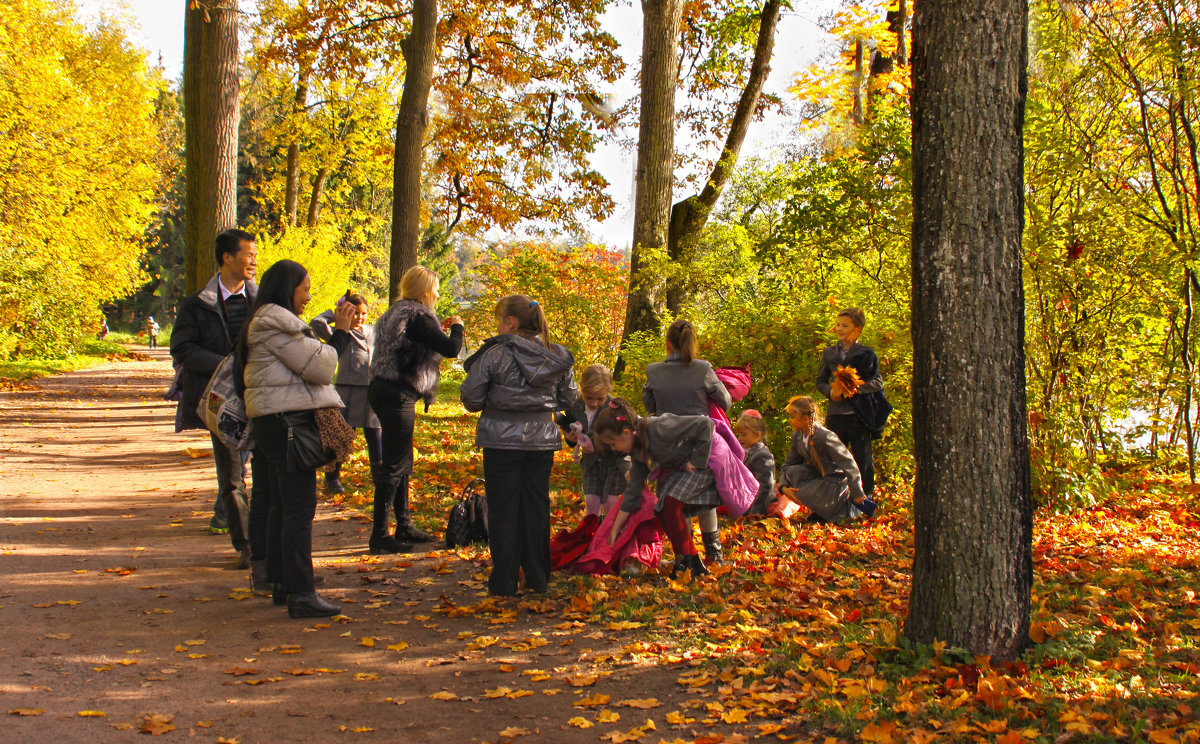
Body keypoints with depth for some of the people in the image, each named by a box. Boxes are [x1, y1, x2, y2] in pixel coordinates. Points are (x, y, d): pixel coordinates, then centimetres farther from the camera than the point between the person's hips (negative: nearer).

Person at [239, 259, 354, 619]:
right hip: (287, 422, -11)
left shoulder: (267, 324, 20)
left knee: (281, 506, 16)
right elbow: (318, 366, -16)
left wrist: (338, 331, 10)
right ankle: (301, 594, -11)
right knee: (299, 508, -11)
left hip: (271, 423, 11)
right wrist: (340, 332, -7)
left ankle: (281, 584, 24)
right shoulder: (276, 324, -15)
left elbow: (307, 358, 16)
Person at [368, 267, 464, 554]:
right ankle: (379, 535, -4)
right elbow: (451, 349, -20)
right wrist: (457, 328, -1)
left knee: (402, 462, 18)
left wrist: (438, 330, 22)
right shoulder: (418, 317, -14)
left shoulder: (397, 312, 15)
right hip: (398, 396, -10)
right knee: (394, 465, -6)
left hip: (383, 390, 10)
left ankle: (404, 525, 27)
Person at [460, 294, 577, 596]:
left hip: (502, 440, -4)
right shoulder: (558, 357, 1)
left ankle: (504, 582, 7)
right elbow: (568, 399, 8)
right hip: (542, 441, 4)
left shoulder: (495, 354, -12)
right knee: (537, 508, 12)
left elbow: (471, 397, -9)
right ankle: (537, 579, 17)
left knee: (503, 509, 5)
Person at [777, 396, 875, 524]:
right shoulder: (797, 436, -2)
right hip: (820, 477, 7)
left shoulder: (826, 437, -26)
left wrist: (857, 495, -19)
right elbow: (788, 465, 5)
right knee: (792, 471, -16)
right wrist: (784, 487, -15)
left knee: (803, 493, -25)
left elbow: (849, 465, -24)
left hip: (838, 481, -7)